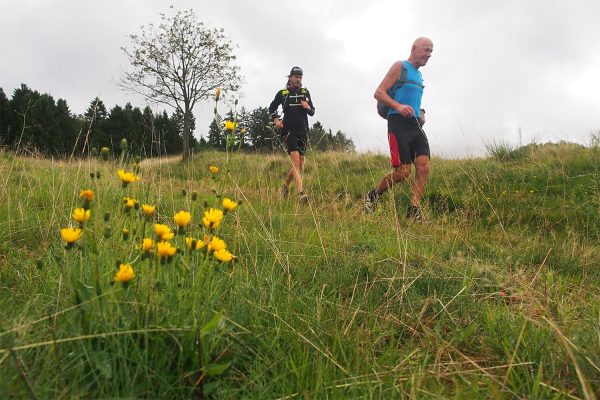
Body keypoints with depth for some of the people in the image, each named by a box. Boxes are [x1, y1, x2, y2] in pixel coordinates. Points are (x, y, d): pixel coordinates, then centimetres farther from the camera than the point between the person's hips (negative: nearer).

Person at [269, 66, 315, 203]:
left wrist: (308, 108, -6)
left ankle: (285, 186, 27)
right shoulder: (282, 93, 5)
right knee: (296, 161, -19)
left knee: (301, 164, 6)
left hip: (303, 131, 4)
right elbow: (272, 108, 16)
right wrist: (275, 119, -2)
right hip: (289, 130, -4)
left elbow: (312, 112, 17)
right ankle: (301, 193, -25)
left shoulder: (305, 92, 13)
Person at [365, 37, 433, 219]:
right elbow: (379, 93, -7)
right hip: (399, 123, -7)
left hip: (416, 125, 8)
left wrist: (421, 113, 15)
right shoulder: (400, 66, 2)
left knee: (424, 167, -9)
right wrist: (398, 107, -23)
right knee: (403, 172, -11)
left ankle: (413, 212, -6)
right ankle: (373, 195, 13)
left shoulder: (419, 75, 26)